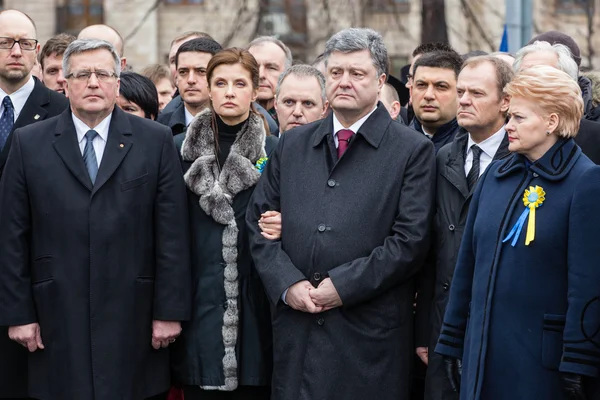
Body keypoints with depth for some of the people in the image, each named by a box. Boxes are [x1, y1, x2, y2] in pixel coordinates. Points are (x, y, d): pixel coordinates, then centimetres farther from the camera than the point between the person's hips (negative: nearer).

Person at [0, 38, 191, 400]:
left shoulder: (156, 141, 4)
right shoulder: (29, 144, 6)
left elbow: (172, 234, 2)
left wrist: (170, 311, -2)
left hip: (133, 321, 0)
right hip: (58, 320, 0)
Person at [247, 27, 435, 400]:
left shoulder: (412, 150, 0)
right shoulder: (292, 145, 14)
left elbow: (411, 239, -7)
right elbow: (259, 221, 12)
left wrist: (344, 286, -12)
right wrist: (287, 283, -3)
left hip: (370, 333, -3)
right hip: (296, 328, 4)